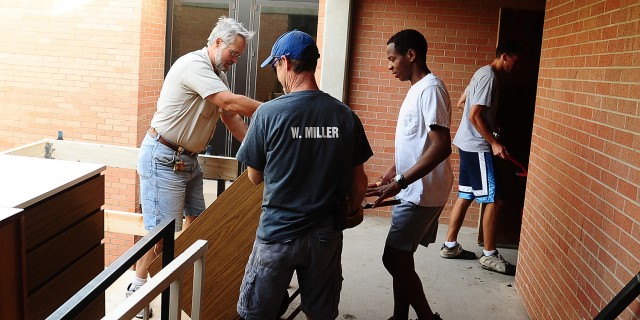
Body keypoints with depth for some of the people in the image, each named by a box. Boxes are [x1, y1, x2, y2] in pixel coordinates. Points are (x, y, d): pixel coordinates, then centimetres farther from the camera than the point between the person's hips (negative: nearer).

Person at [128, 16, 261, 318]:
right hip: (163, 157, -10)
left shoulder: (217, 74, 10)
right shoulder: (193, 64, -21)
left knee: (196, 219, 14)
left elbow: (230, 116, 11)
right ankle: (137, 288, 10)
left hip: (188, 158, 10)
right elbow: (231, 103, -29)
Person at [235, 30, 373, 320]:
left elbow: (255, 177, -3)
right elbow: (359, 181, 2)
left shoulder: (268, 114, -14)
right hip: (326, 236, 3)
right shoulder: (345, 116, -6)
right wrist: (351, 210, 21)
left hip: (278, 234, -2)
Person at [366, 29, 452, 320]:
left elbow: (441, 146, -26)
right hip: (412, 190, 10)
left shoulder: (430, 89, -17)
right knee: (400, 258, 14)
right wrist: (393, 172, 23)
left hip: (422, 192, -10)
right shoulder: (416, 89, 13)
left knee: (395, 259, -5)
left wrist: (399, 183, -29)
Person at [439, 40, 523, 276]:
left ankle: (450, 245, 19)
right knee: (494, 199, -5)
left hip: (468, 144, 10)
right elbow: (474, 116, -22)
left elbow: (462, 102, 24)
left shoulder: (483, 72, 14)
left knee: (465, 196, 13)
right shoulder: (489, 77, -16)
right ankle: (489, 255, 3)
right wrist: (493, 143, -19)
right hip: (478, 146, -10)